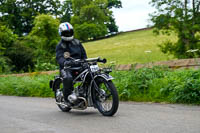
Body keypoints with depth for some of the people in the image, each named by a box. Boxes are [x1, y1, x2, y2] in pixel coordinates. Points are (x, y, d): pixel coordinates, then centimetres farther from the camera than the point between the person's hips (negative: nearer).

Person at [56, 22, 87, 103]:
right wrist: (65, 62, -39)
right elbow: (59, 57, -16)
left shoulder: (77, 42, 19)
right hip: (66, 67, -4)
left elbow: (83, 54, 22)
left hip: (79, 66, 4)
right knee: (68, 78, -38)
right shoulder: (60, 46, 3)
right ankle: (67, 97, -21)